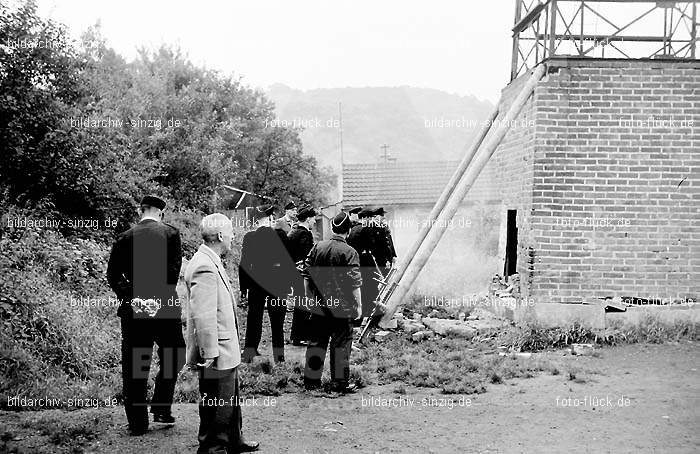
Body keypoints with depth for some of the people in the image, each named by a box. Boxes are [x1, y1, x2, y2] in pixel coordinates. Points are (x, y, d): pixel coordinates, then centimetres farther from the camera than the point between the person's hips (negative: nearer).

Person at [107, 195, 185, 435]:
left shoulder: (125, 237, 6)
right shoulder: (170, 233, 0)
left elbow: (113, 274, 2)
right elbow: (174, 270, -7)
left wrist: (127, 295, 4)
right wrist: (161, 296, -1)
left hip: (132, 308, 2)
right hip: (164, 307, -2)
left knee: (133, 368, 7)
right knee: (172, 358, 18)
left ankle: (137, 423, 11)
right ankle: (161, 408, 13)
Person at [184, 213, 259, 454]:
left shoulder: (211, 262, 10)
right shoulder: (204, 267, -24)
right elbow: (203, 315, -27)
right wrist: (209, 353, -25)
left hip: (225, 352, 11)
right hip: (217, 354, -11)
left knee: (231, 399, 24)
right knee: (216, 405, 2)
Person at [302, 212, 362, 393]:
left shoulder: (317, 247, 2)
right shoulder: (349, 252, -12)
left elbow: (306, 275, 7)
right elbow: (355, 283, -13)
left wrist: (309, 297, 16)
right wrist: (358, 305, -5)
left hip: (319, 306, 4)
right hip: (341, 308, -4)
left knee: (317, 342, 13)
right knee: (341, 344, 6)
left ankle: (311, 379, 19)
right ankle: (340, 382, 12)